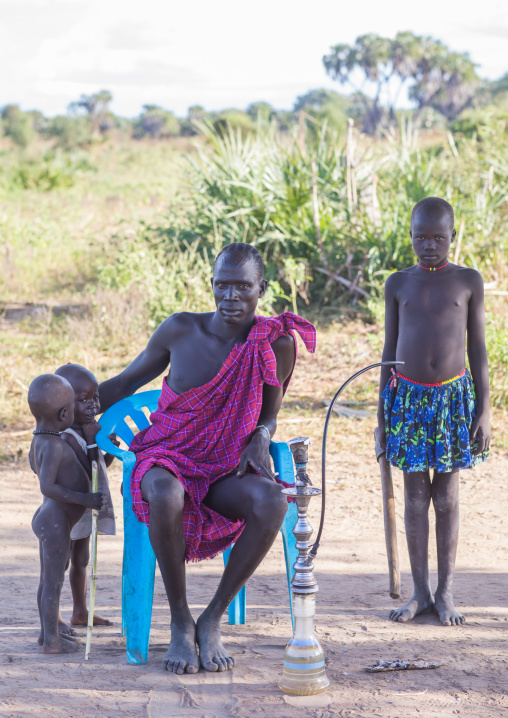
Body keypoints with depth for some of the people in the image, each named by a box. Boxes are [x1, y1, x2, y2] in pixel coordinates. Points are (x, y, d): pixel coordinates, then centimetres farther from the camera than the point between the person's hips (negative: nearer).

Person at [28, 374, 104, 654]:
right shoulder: (53, 446, -22)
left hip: (47, 519, 10)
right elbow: (47, 486, -29)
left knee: (48, 579, 17)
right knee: (53, 581, -5)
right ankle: (52, 640, 0)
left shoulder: (39, 441, 9)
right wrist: (85, 498, -25)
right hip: (55, 523, -10)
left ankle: (48, 632, 26)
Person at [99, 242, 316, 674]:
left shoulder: (276, 345, -4)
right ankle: (180, 621, -20)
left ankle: (212, 621, -18)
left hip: (226, 473, 1)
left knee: (272, 503, -35)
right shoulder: (181, 330, -4)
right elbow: (125, 383, 11)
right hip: (168, 460, -1)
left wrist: (260, 438, -11)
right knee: (166, 495, -41)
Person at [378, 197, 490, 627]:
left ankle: (446, 593, 12)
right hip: (408, 397, 1)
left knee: (447, 498, 4)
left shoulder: (468, 282, 1)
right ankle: (421, 592, 12)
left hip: (454, 397, -1)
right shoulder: (398, 284, 5)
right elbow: (389, 351, 8)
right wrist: (382, 413, 6)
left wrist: (484, 409, -2)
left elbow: (477, 349, 3)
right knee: (415, 499, 4)